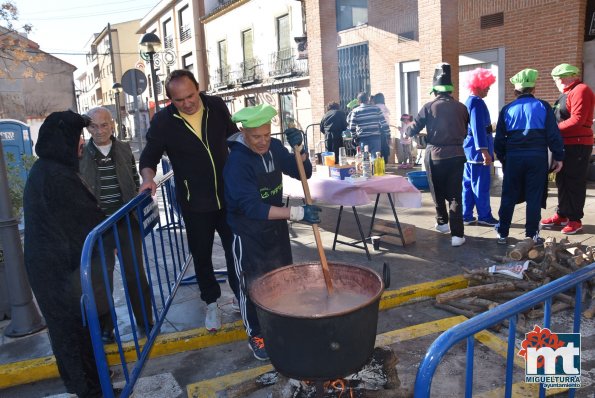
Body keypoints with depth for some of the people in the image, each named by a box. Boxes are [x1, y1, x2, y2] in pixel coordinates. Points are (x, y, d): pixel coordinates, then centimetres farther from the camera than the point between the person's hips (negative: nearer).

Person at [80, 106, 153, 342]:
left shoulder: (124, 149, 3)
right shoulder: (80, 155, -3)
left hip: (127, 221, 1)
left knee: (135, 272, 8)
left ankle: (145, 320, 25)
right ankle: (105, 326, 26)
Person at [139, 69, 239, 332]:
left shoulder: (217, 106, -4)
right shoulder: (162, 121, -10)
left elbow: (234, 137, 12)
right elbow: (149, 157, -3)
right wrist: (148, 177, -24)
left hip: (228, 195, 2)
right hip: (194, 204, -1)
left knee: (235, 249, 13)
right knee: (201, 255, 12)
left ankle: (242, 296, 34)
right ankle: (212, 303, 32)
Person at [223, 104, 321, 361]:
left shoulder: (274, 147, -6)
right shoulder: (237, 161, -25)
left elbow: (304, 173, 2)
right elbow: (252, 207, -31)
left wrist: (299, 148, -18)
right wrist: (297, 213, -37)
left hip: (277, 227, 6)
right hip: (249, 235, -6)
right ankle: (256, 335, 28)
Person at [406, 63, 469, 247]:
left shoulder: (429, 107, -5)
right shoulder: (461, 107, 2)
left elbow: (412, 130, -1)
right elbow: (465, 132, 11)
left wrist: (407, 128, 22)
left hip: (435, 155, -1)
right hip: (456, 155, 1)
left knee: (438, 192, 18)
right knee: (455, 194, 3)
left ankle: (442, 223, 35)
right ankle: (457, 234, -4)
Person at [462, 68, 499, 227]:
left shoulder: (469, 101, 15)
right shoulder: (477, 102, -14)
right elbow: (478, 128, -22)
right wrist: (484, 151, -25)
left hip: (469, 150, 10)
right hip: (477, 150, -10)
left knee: (468, 184, 10)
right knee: (481, 185, -1)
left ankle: (467, 216, 15)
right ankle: (484, 216, 7)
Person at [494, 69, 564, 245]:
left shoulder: (507, 109, 5)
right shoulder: (543, 106, 1)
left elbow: (499, 138, 6)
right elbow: (553, 134, -2)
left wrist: (502, 158, 16)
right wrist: (558, 157, 5)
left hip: (513, 157, 1)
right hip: (537, 157, -1)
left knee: (509, 196, 8)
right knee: (534, 196, 6)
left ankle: (502, 234, 13)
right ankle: (532, 234, 10)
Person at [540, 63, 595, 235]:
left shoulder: (580, 90, -13)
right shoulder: (567, 93, 17)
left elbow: (577, 119, -22)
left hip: (578, 145, -10)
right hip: (565, 144, 10)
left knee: (575, 183, -3)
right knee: (562, 181, 14)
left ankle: (575, 219, 6)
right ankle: (561, 215, 24)